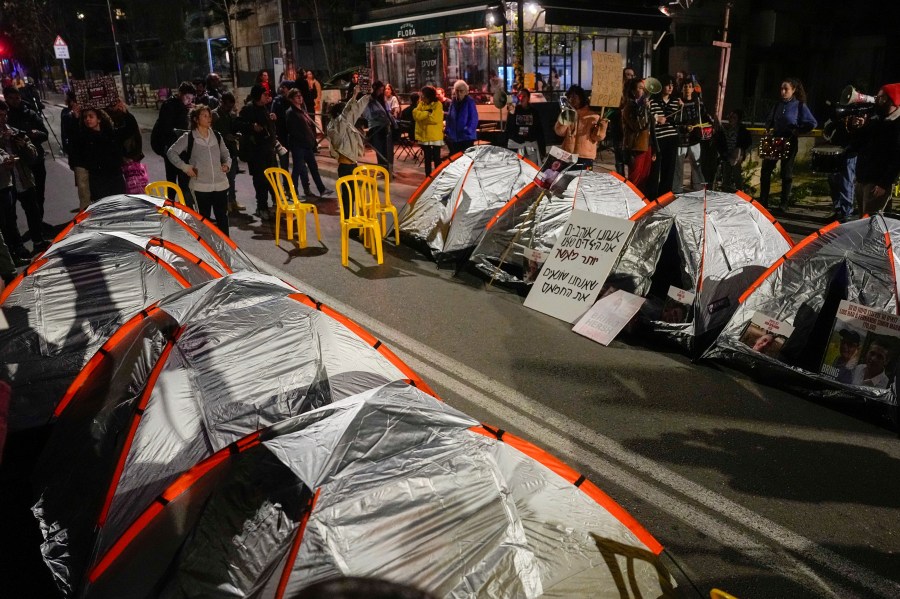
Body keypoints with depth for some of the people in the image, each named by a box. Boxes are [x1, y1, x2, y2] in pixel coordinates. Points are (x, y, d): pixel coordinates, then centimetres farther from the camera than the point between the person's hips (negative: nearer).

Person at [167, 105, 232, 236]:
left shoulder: (216, 136, 11)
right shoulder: (189, 137, -1)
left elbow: (226, 154, 24)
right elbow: (171, 152, 1)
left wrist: (227, 164, 5)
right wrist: (185, 167, -7)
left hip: (220, 184, 3)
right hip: (201, 186, -3)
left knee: (222, 218, 4)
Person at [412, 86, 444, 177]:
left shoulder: (437, 105, -9)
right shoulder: (421, 103, 9)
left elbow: (434, 118, -21)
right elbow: (415, 114, -6)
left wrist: (422, 116, -9)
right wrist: (427, 113, -17)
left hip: (435, 136, -5)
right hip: (424, 135, 5)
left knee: (436, 157, 2)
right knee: (427, 157, 14)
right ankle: (428, 176, 23)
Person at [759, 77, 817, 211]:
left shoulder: (799, 106, -5)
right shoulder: (778, 105, 9)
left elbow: (812, 123, -6)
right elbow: (769, 120, 24)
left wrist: (796, 131, -13)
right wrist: (769, 129, 5)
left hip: (789, 143, -5)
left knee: (786, 172, 1)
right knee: (765, 170, 0)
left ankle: (784, 204, 7)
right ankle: (763, 201, 8)